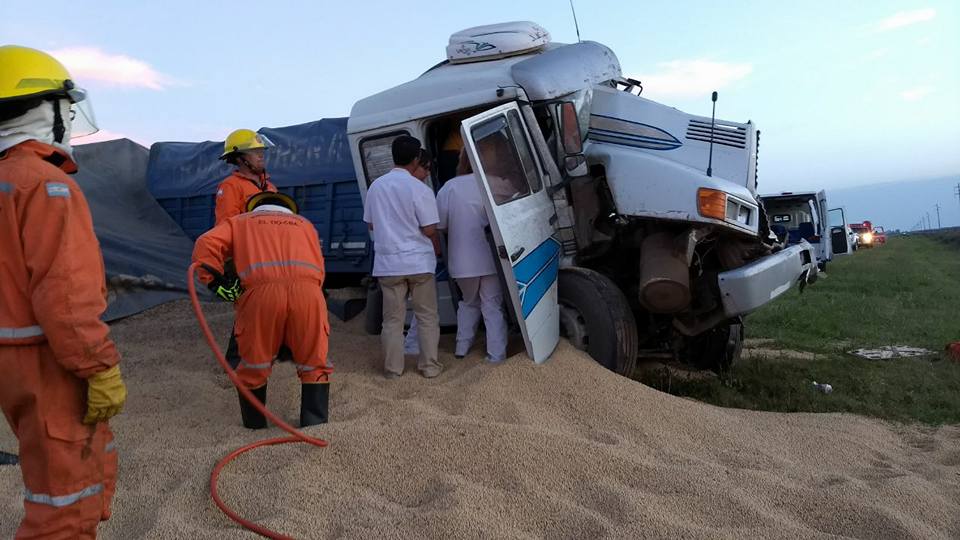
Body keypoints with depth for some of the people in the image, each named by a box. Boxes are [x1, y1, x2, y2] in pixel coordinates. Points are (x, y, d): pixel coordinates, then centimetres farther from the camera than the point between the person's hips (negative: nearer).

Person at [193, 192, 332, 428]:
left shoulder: (240, 221, 31)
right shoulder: (305, 224, 36)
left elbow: (206, 244, 12)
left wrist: (215, 280, 15)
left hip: (262, 293, -1)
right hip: (307, 291, 1)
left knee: (254, 365, 19)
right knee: (314, 364, 17)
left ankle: (254, 422, 33)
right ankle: (314, 422, 20)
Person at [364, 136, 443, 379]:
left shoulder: (376, 186, 2)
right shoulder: (420, 189, -11)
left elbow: (370, 224, 12)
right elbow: (430, 230, -10)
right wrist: (437, 249, 9)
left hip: (387, 263, 3)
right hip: (418, 262, -3)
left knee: (392, 318, 10)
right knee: (427, 316, 10)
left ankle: (393, 368, 14)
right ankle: (429, 365, 14)